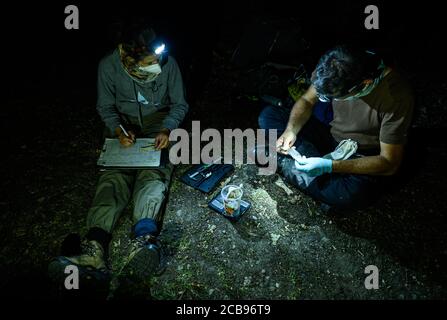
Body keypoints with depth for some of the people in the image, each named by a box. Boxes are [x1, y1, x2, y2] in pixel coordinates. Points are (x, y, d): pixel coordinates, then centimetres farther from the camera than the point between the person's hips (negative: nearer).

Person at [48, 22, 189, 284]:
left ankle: (144, 237, -51)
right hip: (124, 123, 1)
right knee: (115, 173, -23)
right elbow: (106, 106, 0)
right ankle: (95, 248, -40)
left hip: (158, 122, 0)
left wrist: (167, 130, -18)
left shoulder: (168, 64, -14)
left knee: (154, 169, -29)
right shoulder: (109, 66, -12)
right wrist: (118, 130, -18)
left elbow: (180, 104, -2)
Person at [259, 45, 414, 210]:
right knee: (268, 115, -10)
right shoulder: (338, 67, -19)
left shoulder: (396, 96, -31)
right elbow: (307, 100, -4)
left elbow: (389, 163, -25)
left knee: (355, 193, -39)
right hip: (330, 133, 5)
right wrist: (291, 130, -24)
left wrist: (330, 166, -35)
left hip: (363, 156, -4)